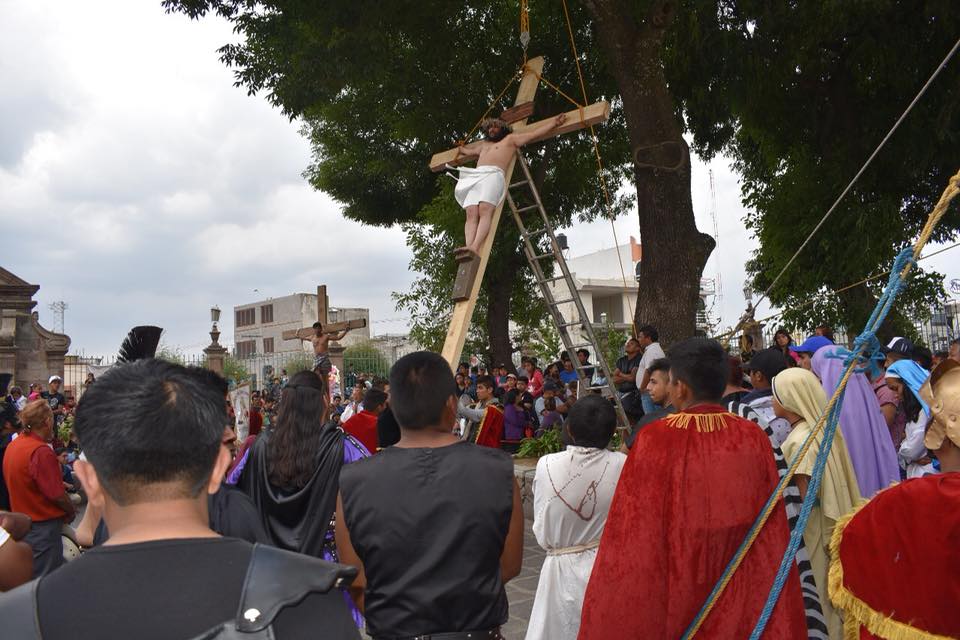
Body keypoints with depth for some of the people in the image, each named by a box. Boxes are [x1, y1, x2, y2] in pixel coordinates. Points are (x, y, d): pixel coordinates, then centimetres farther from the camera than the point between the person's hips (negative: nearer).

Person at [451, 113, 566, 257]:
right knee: (471, 214, -21)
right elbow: (467, 151, 60)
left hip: (494, 175, -5)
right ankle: (469, 248, -40)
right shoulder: (484, 145, 41)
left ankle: (475, 247, -50)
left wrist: (555, 122, 21)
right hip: (474, 177, 5)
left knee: (484, 211, -29)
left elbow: (536, 133, 23)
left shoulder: (510, 139, 26)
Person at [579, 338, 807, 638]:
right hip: (742, 598, 3)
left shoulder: (656, 439, -19)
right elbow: (773, 533, -3)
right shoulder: (753, 438, -8)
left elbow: (631, 533, -14)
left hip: (675, 596, -3)